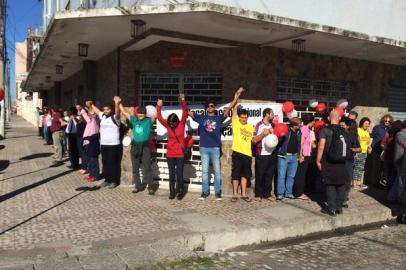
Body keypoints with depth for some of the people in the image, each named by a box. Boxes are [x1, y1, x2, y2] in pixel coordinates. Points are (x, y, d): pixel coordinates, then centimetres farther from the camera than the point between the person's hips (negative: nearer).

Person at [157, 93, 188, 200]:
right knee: (171, 174, 9)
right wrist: (159, 107, -19)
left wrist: (183, 101, -29)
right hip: (170, 154, 2)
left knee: (179, 174, 3)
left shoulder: (181, 124, -6)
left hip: (180, 154, -2)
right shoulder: (168, 125, 0)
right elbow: (160, 118, -8)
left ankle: (180, 192, 15)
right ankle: (172, 192, 18)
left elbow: (185, 113, -17)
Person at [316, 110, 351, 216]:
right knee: (341, 184, 12)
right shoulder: (344, 131, 4)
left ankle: (332, 208, 5)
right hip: (341, 162, 4)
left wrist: (318, 160, -6)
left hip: (329, 162, -4)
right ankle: (339, 207, 20)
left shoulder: (325, 130, -10)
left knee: (330, 185, 2)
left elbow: (321, 147, -14)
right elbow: (347, 147, 7)